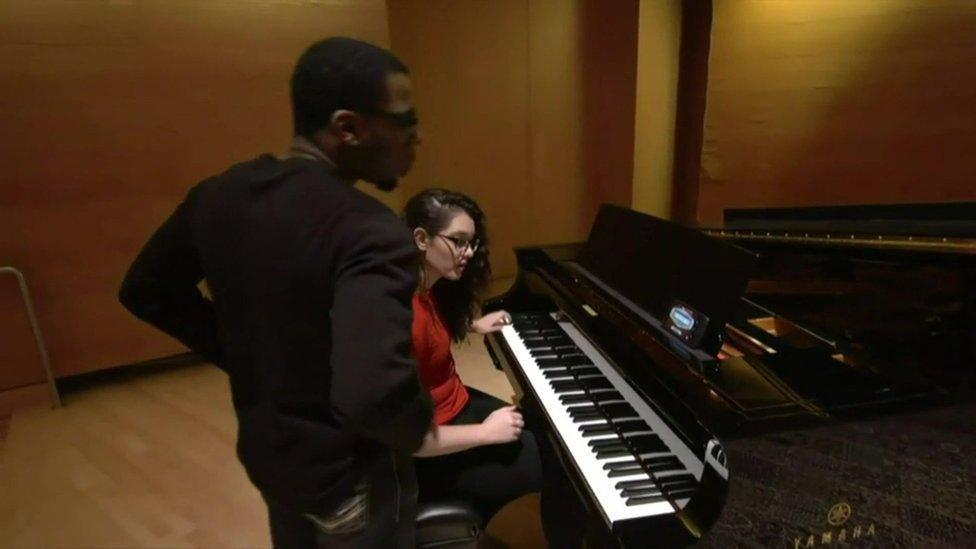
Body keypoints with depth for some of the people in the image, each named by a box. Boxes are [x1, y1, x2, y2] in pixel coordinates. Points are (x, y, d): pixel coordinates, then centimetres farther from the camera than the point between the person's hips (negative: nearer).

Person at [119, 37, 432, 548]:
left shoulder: (218, 195, -7)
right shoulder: (368, 232, -32)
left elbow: (145, 291, 6)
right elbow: (374, 395, -42)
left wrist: (245, 355, 5)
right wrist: (419, 431, -20)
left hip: (265, 450, 7)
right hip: (351, 473, -6)